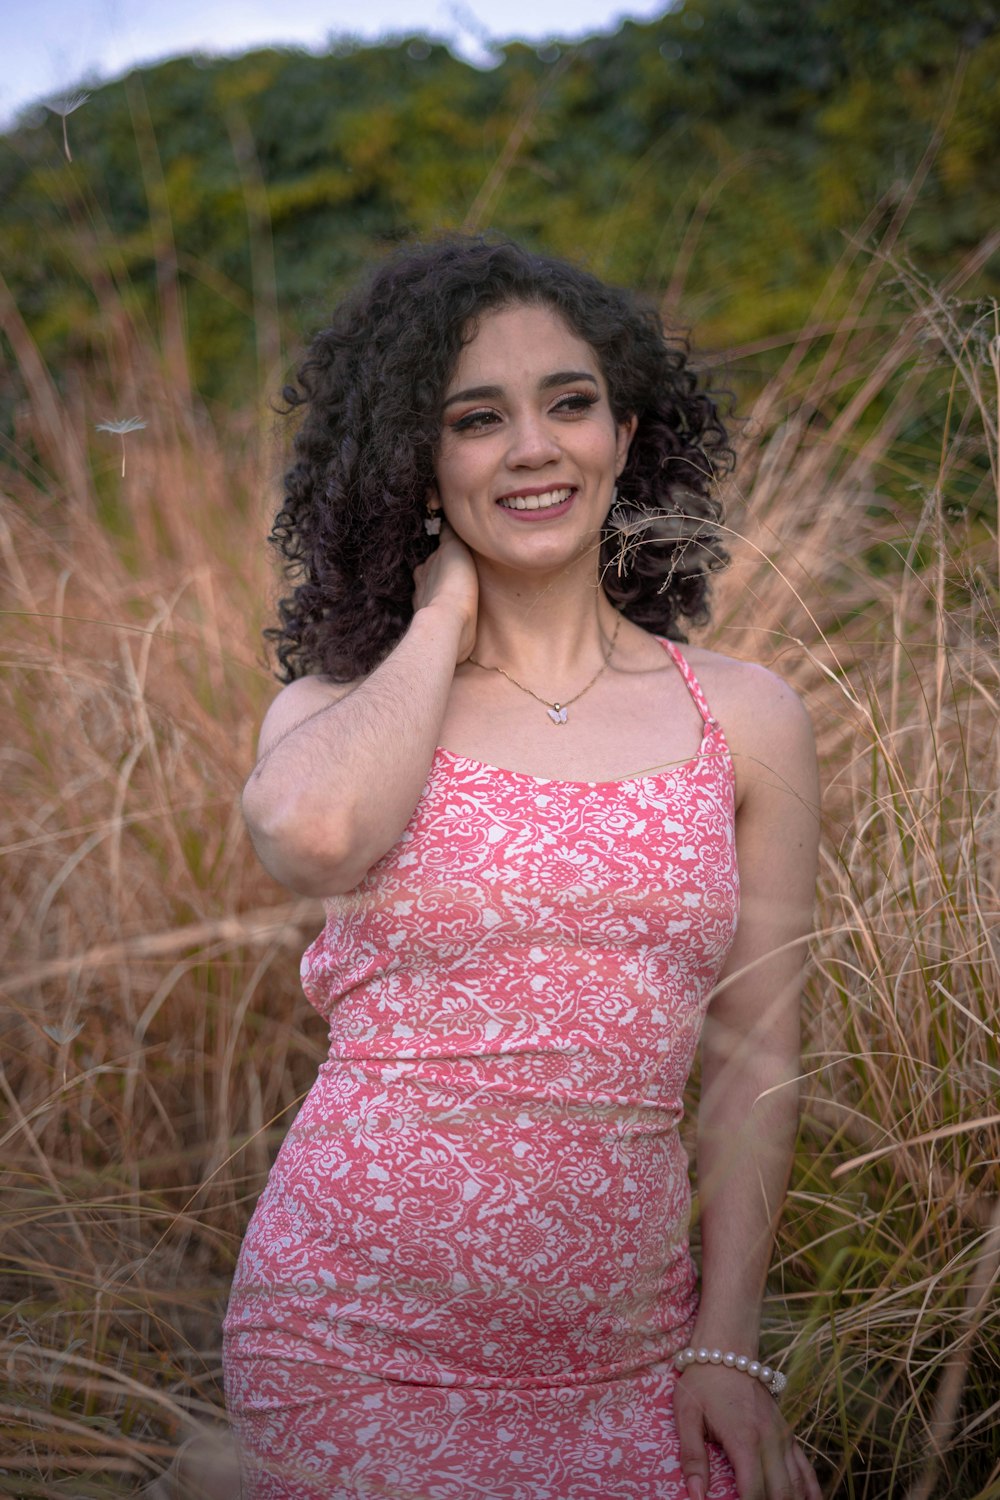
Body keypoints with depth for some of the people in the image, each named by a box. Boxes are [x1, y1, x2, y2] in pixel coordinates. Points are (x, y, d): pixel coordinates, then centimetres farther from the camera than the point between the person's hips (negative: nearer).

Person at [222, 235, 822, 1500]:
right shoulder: (339, 710, 2)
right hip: (358, 1334, -1)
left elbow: (754, 1057, 3)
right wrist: (445, 614, -8)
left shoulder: (745, 721, 3)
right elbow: (314, 837, -23)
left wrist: (729, 1345, -2)